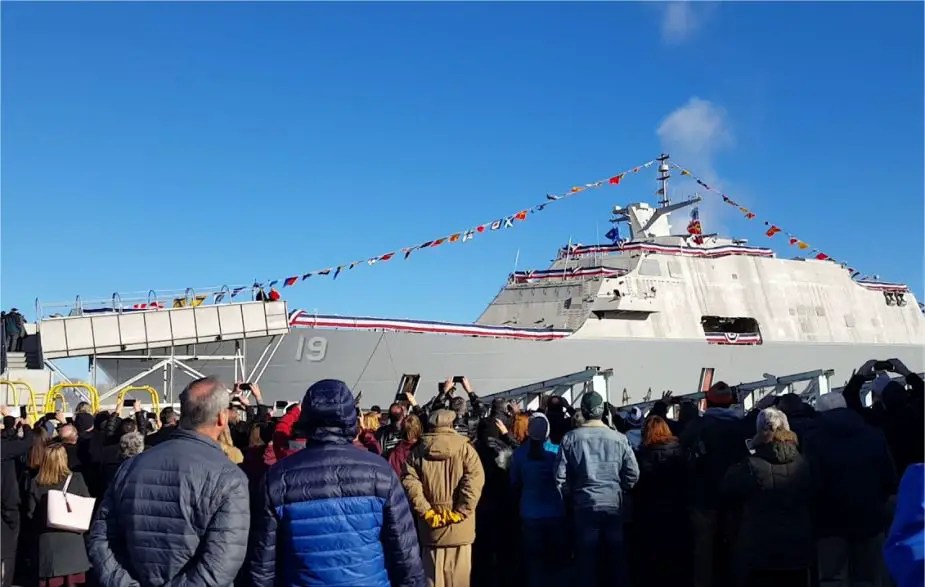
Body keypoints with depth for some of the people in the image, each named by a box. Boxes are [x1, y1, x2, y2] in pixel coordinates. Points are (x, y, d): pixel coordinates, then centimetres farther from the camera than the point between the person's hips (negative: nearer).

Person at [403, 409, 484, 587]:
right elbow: (474, 481, -16)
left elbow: (410, 483, -8)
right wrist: (460, 512, -14)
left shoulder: (418, 450, 5)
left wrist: (427, 512, -9)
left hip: (430, 527, 2)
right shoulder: (464, 448, -3)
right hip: (459, 527, -2)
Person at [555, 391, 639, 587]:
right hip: (614, 505, 1)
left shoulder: (570, 439, -5)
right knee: (617, 559, 11)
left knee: (586, 560, 7)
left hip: (584, 506, -1)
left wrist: (570, 501, 10)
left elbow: (560, 477, -5)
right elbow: (633, 474, -3)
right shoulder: (619, 438, -4)